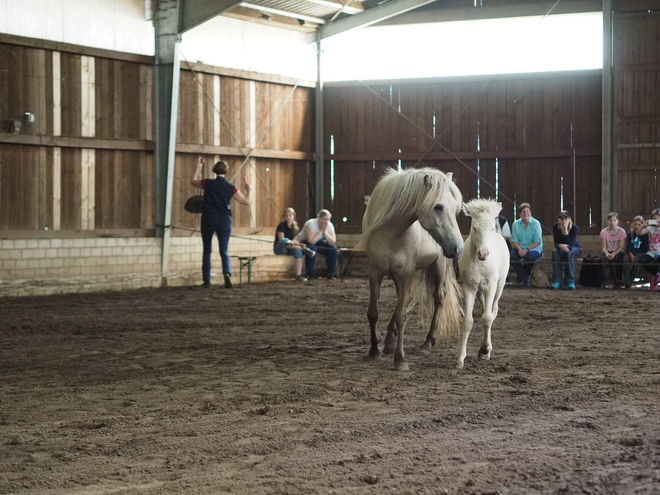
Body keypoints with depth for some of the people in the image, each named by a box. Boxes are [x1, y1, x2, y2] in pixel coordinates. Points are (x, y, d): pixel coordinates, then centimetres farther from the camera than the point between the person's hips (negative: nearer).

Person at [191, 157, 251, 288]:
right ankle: (227, 273, -24)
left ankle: (207, 280, 12)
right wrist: (248, 190, 20)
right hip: (224, 221, 0)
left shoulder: (208, 183, -4)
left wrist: (199, 166, 23)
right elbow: (246, 201, 2)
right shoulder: (231, 187, -3)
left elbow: (193, 181, 16)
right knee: (224, 251, 3)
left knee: (207, 250, 13)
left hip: (208, 220, 0)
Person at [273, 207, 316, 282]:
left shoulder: (295, 227, 9)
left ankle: (298, 276, -36)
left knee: (298, 251, -31)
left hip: (290, 248, 4)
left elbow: (294, 240, 6)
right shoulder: (281, 226, -8)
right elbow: (281, 240, -16)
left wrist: (298, 243, -17)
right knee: (283, 241, -39)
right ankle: (304, 249, -31)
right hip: (280, 249, -4)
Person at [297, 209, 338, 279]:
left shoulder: (330, 225, -12)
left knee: (333, 249, -18)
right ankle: (309, 274, -28)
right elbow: (311, 241, -36)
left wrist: (325, 232, -29)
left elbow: (333, 242, -19)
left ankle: (330, 273, -7)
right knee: (312, 248, -38)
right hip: (304, 242, -5)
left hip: (319, 243, 5)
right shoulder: (311, 223, -27)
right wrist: (321, 230, -31)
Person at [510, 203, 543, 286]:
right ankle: (525, 276, -9)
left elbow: (537, 242, -11)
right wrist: (519, 249, -19)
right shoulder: (516, 224, 3)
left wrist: (526, 249, -23)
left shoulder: (536, 224, -7)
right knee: (512, 254, -27)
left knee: (529, 256, -36)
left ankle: (522, 275, -4)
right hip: (520, 249, 3)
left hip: (534, 249, -3)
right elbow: (514, 240, 1)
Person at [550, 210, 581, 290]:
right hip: (561, 248, 2)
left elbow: (570, 244, -31)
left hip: (575, 249, -2)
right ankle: (556, 281, -31)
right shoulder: (555, 226, -16)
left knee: (569, 253, -37)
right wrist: (561, 245, -45)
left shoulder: (574, 228, -23)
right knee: (555, 252, -32)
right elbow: (556, 243, -20)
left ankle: (571, 282, -35)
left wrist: (565, 232, -42)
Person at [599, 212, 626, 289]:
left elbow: (621, 247, -10)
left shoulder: (621, 232, -7)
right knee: (603, 258, -33)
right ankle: (605, 281, -30)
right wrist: (607, 253, -29)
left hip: (618, 252, -1)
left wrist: (614, 254, -27)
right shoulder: (604, 232, -4)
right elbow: (603, 247, -7)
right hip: (608, 252, 1)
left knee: (616, 258, -36)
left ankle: (614, 280, -25)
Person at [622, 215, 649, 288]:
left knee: (636, 260, -36)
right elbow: (628, 247, 3)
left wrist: (635, 256, -17)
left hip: (640, 253, -3)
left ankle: (630, 280, -26)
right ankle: (627, 282, -35)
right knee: (625, 259, -31)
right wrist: (631, 255, -18)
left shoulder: (645, 235, -2)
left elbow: (645, 249, -6)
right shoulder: (630, 234, 7)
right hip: (631, 253, 3)